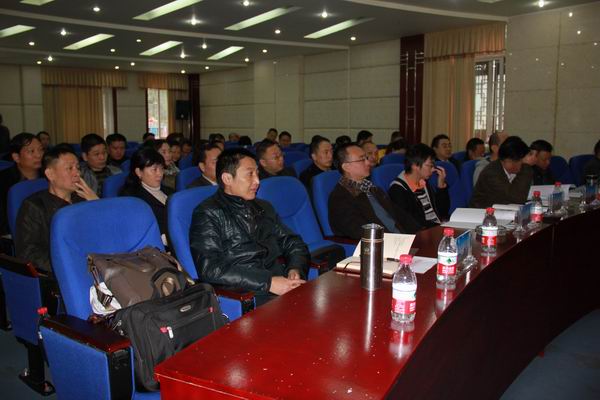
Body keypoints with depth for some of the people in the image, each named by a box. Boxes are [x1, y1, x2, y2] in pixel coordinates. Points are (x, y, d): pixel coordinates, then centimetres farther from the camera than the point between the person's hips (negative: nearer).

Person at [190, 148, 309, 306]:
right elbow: (210, 269, -12)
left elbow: (294, 243, 22)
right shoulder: (208, 214, -1)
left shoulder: (264, 208, 20)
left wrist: (296, 269, -2)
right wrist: (267, 282, -18)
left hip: (281, 286, 7)